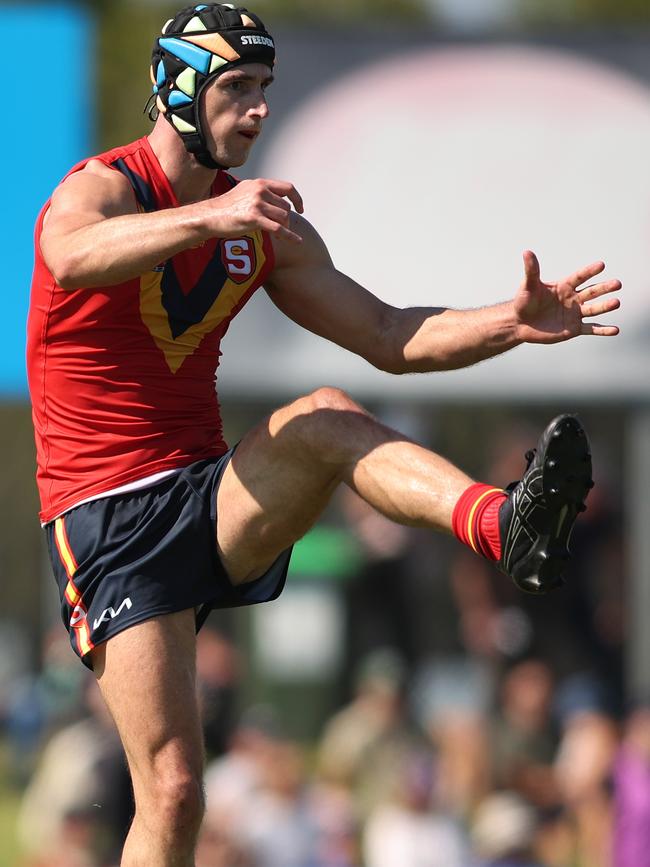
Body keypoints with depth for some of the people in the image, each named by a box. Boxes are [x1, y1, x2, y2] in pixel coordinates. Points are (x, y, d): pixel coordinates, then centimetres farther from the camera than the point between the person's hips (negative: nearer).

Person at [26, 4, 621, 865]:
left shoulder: (263, 225, 11)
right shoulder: (99, 189, -10)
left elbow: (386, 336, 10)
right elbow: (75, 255, -35)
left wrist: (512, 323, -8)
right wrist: (209, 216, -53)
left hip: (210, 500, 5)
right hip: (108, 520, -5)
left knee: (325, 418, -28)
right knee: (172, 795, -14)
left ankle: (506, 527, -51)